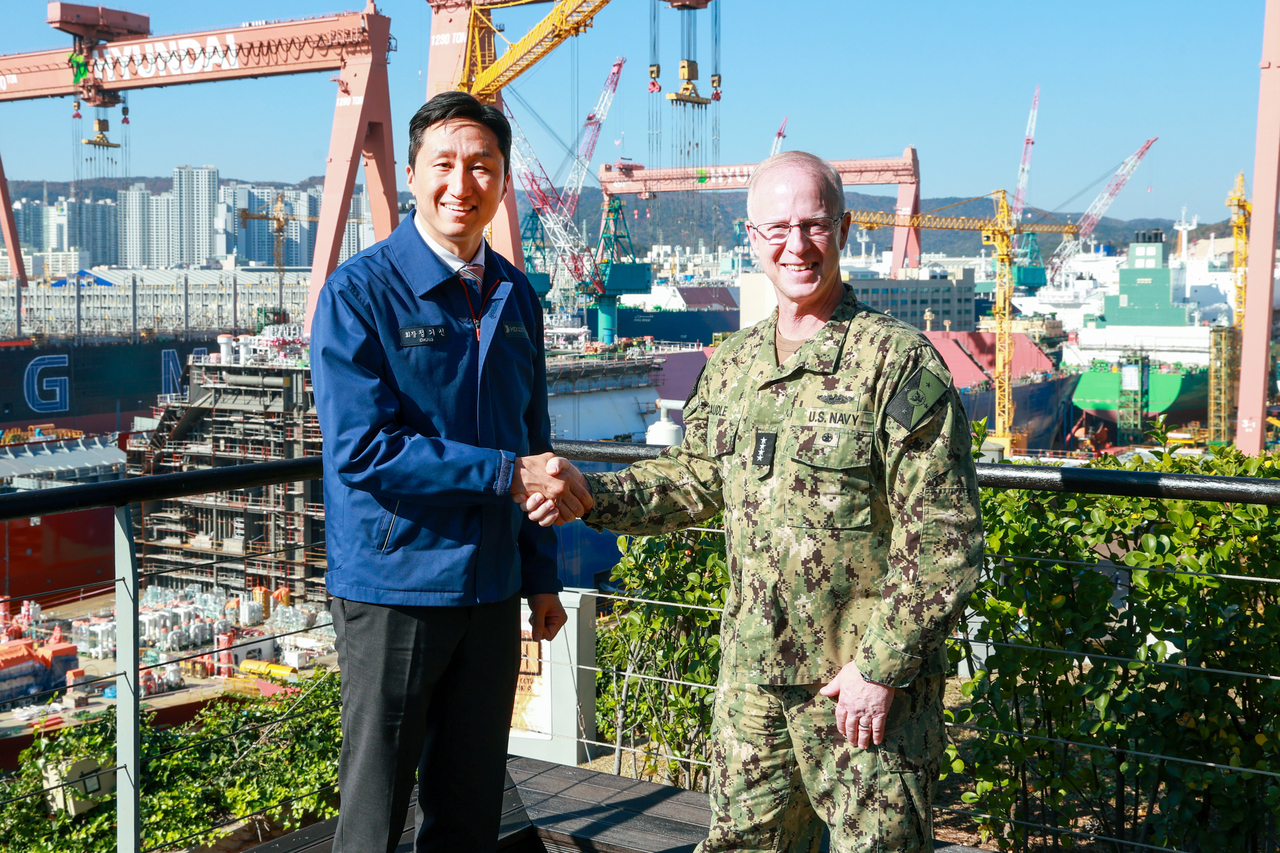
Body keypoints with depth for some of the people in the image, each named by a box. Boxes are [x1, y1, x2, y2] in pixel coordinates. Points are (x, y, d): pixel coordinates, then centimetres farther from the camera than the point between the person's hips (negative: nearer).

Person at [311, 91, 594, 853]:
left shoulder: (516, 296, 8)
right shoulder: (360, 291, -10)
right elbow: (361, 449, -20)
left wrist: (541, 575, 16)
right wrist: (507, 473, -22)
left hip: (490, 587, 5)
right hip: (393, 584, -5)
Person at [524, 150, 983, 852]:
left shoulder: (899, 363, -13)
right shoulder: (734, 363, 8)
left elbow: (943, 544, -14)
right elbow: (693, 479, 21)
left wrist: (880, 666, -16)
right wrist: (591, 495, 6)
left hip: (862, 684, -6)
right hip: (751, 674, 6)